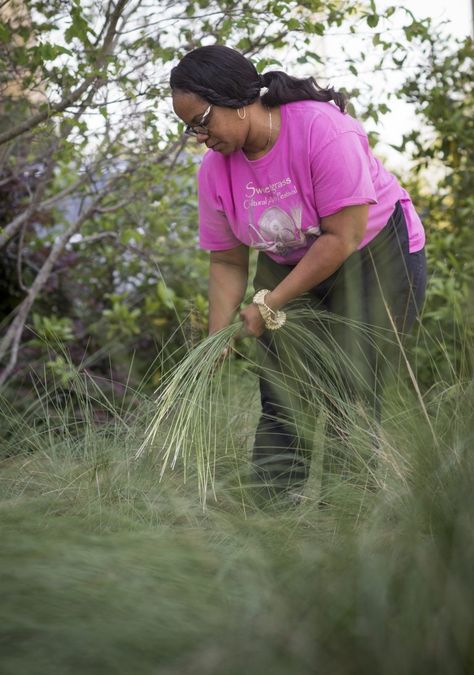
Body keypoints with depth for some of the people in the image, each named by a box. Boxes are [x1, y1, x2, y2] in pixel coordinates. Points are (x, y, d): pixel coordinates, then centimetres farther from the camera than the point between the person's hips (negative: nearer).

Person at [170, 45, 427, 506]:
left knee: (350, 390, -14)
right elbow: (227, 262, 2)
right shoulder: (215, 168, -7)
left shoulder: (322, 130, -27)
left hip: (373, 254, -5)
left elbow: (342, 238, -25)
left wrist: (270, 305, -22)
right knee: (281, 398, -7)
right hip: (289, 267, 5)